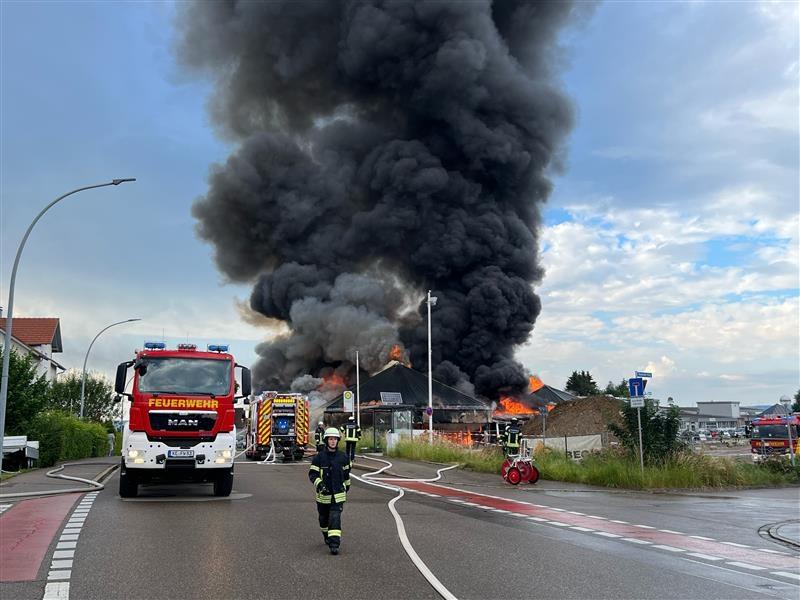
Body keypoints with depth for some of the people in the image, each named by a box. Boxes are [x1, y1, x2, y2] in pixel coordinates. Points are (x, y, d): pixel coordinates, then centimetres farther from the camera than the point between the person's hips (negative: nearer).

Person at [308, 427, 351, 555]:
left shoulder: (343, 457, 1)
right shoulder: (319, 457, -6)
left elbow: (346, 473, 16)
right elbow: (312, 474, -9)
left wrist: (347, 487, 26)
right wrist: (319, 484, -26)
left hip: (338, 494, -1)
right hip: (323, 494, 1)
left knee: (335, 517, -13)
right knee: (324, 518, 16)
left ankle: (335, 544, -16)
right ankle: (327, 536, 42)